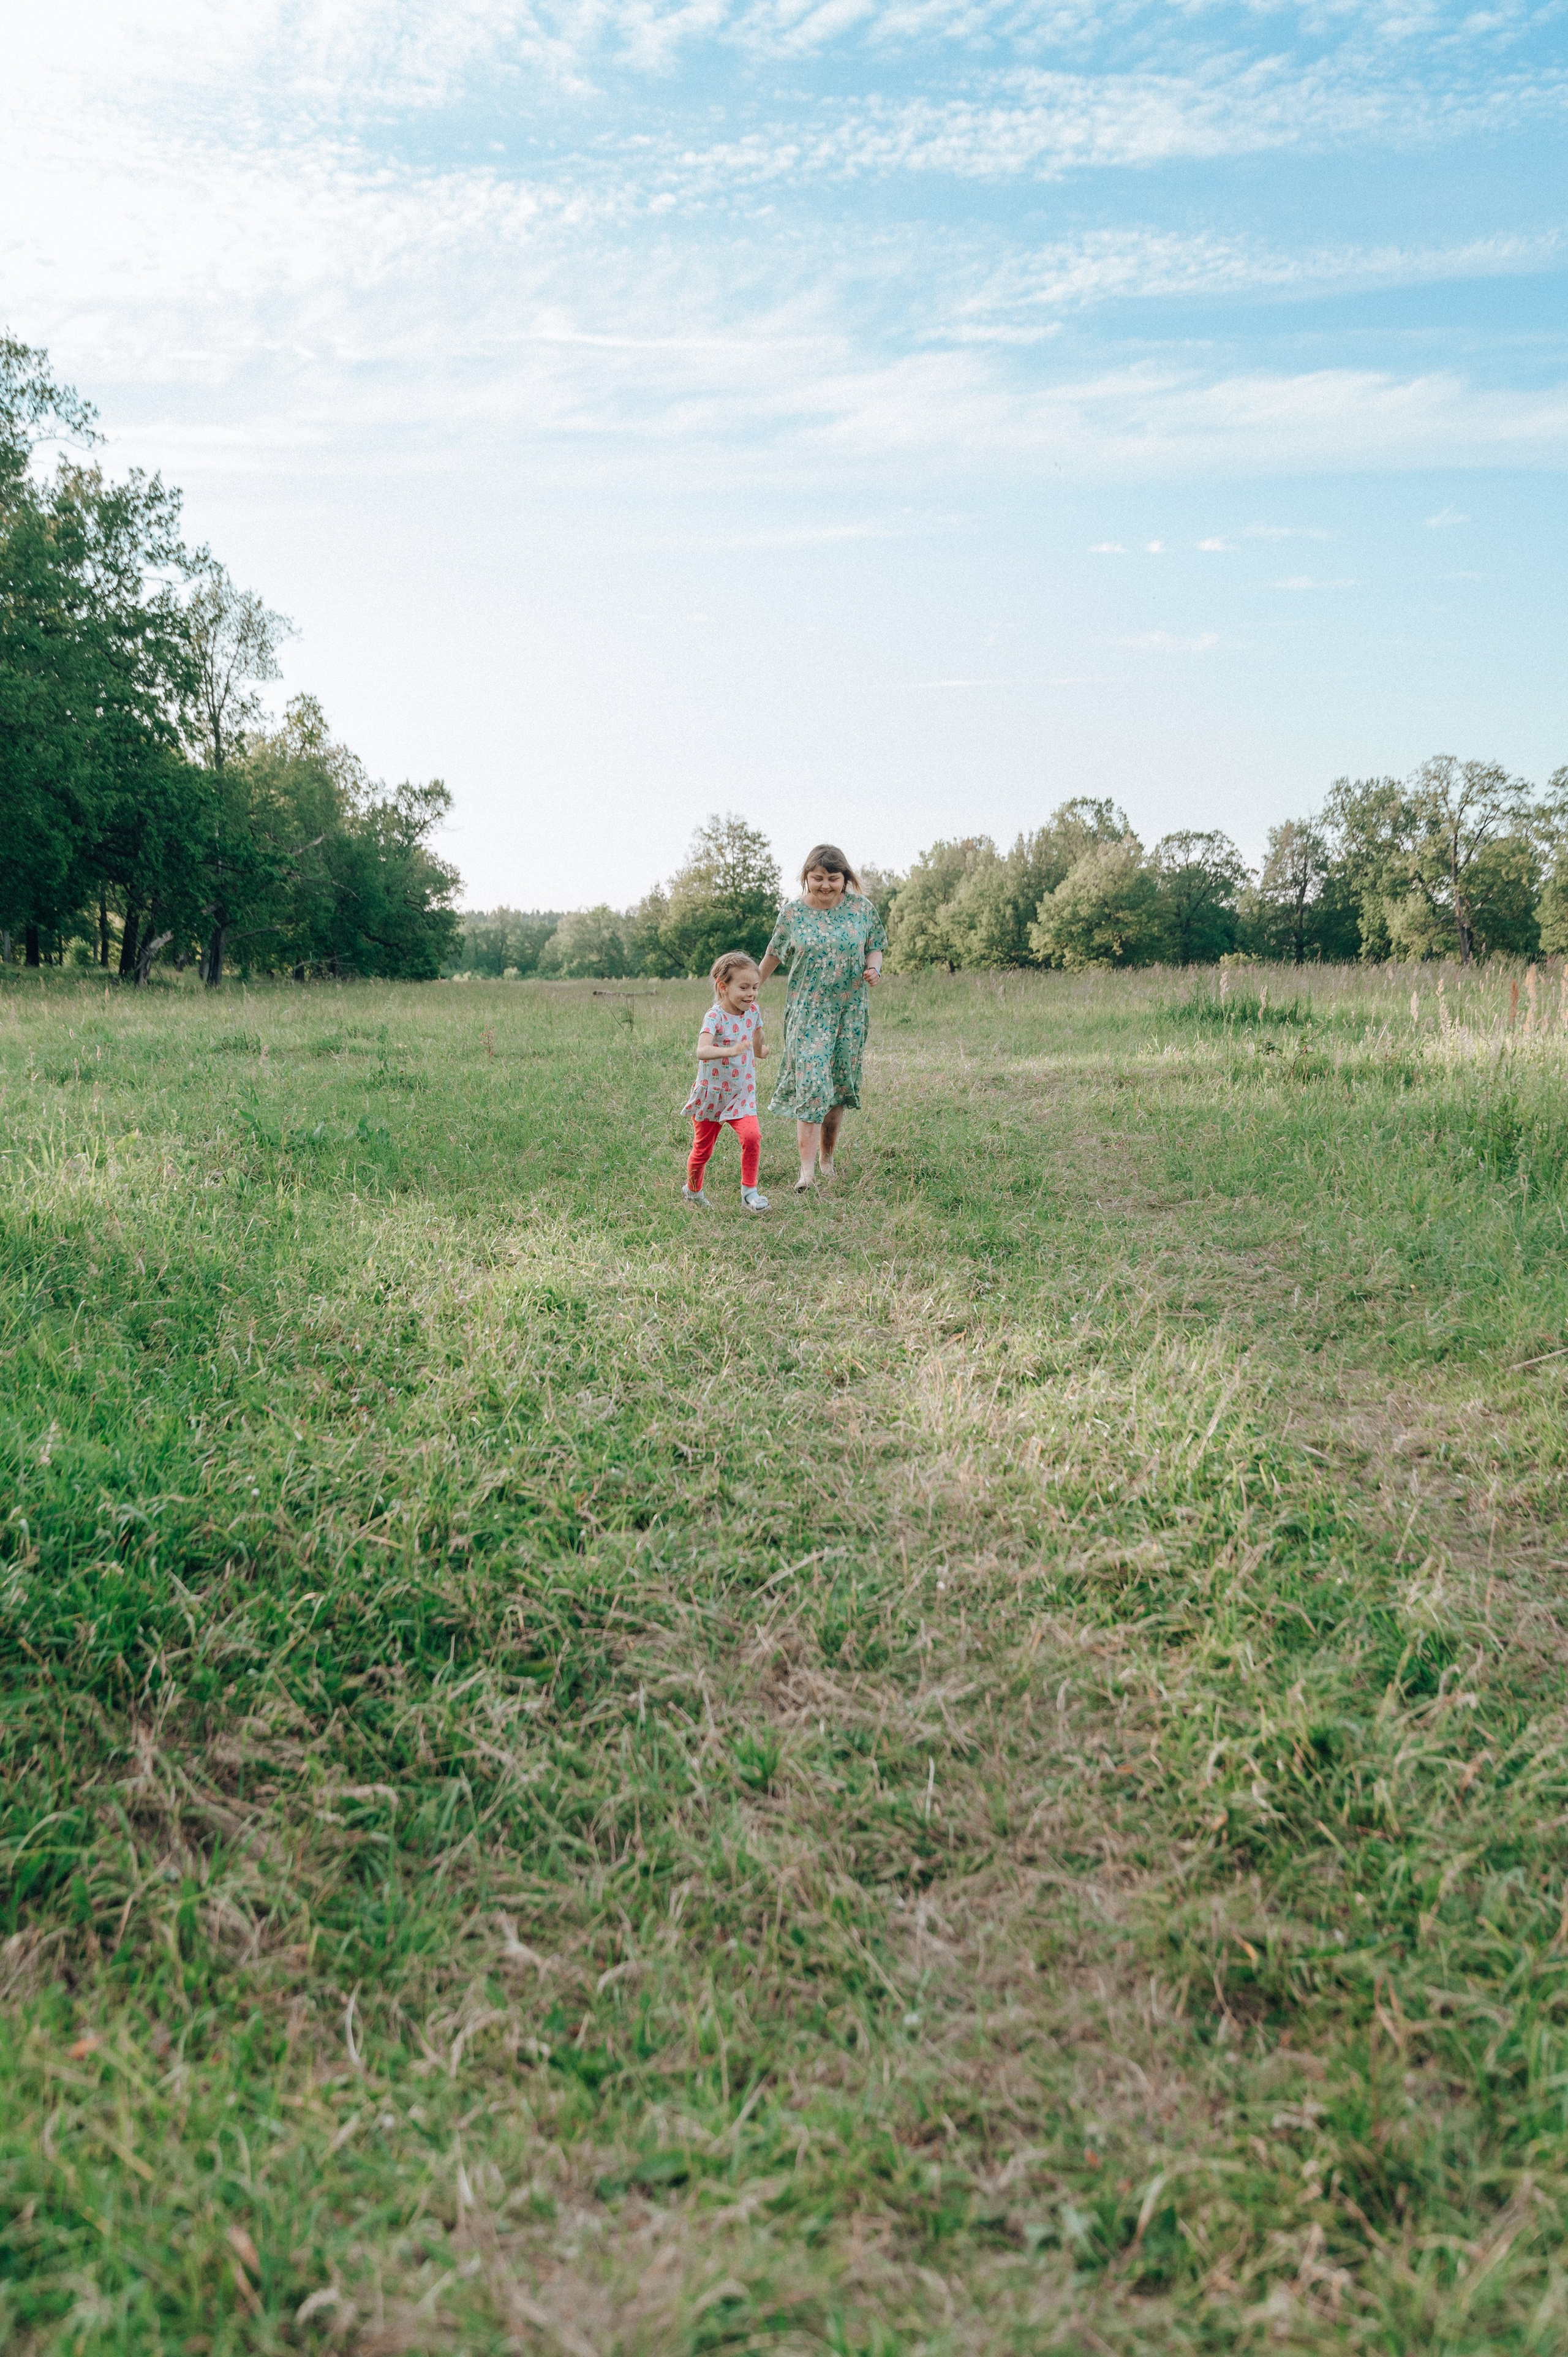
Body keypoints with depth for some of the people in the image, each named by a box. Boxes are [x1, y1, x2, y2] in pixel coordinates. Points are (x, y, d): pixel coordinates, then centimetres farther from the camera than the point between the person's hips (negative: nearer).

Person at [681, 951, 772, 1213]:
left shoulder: (753, 1011, -4)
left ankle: (749, 1190, -7)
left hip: (742, 1094, 3)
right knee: (702, 1149, 11)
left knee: (752, 1136, -21)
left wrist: (760, 1050, 29)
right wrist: (732, 1050, -51)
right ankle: (693, 1190, 37)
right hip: (710, 1094, -3)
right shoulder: (715, 1017, -22)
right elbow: (702, 1051, -40)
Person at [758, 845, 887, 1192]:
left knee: (840, 1085, 7)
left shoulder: (861, 907, 2)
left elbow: (874, 948, 11)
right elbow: (773, 956, 11)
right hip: (808, 1010, -2)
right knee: (810, 1083, -12)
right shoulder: (792, 913, -1)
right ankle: (807, 1169, -15)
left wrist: (874, 970, -11)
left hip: (851, 1009, 2)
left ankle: (827, 1157, 23)